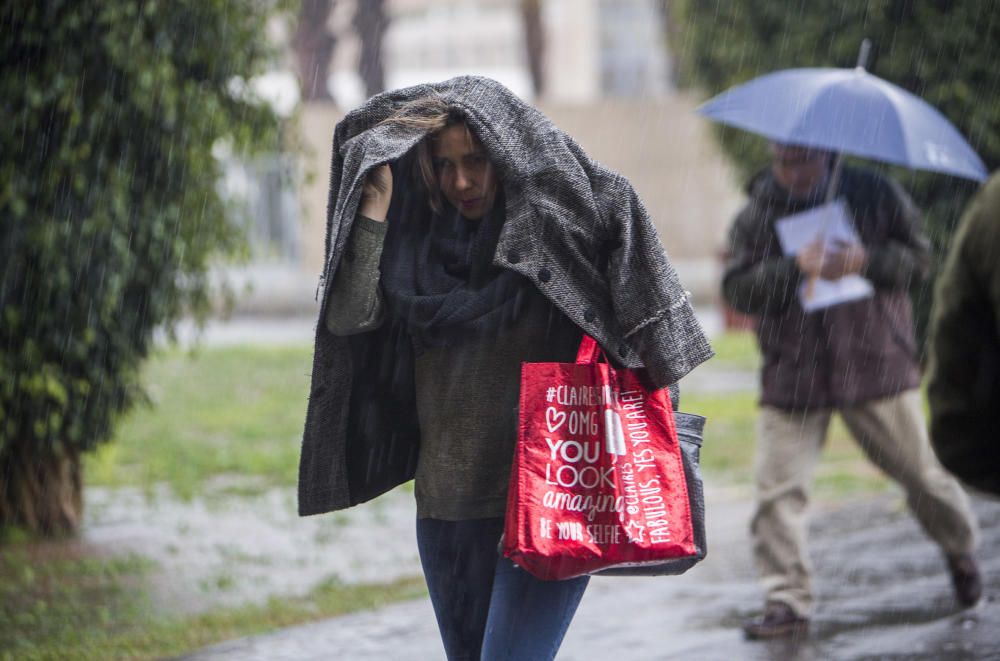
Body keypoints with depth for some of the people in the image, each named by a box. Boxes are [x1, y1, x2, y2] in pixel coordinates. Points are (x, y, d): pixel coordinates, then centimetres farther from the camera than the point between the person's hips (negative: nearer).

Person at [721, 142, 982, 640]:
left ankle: (961, 552, 37)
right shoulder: (756, 216, 1)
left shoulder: (874, 195, 0)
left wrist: (867, 262, -19)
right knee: (777, 488, -9)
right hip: (793, 382, 1)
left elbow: (917, 257, -1)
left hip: (877, 367, -1)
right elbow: (737, 288, -7)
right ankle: (787, 600, -2)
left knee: (921, 472, 10)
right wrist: (794, 268, -22)